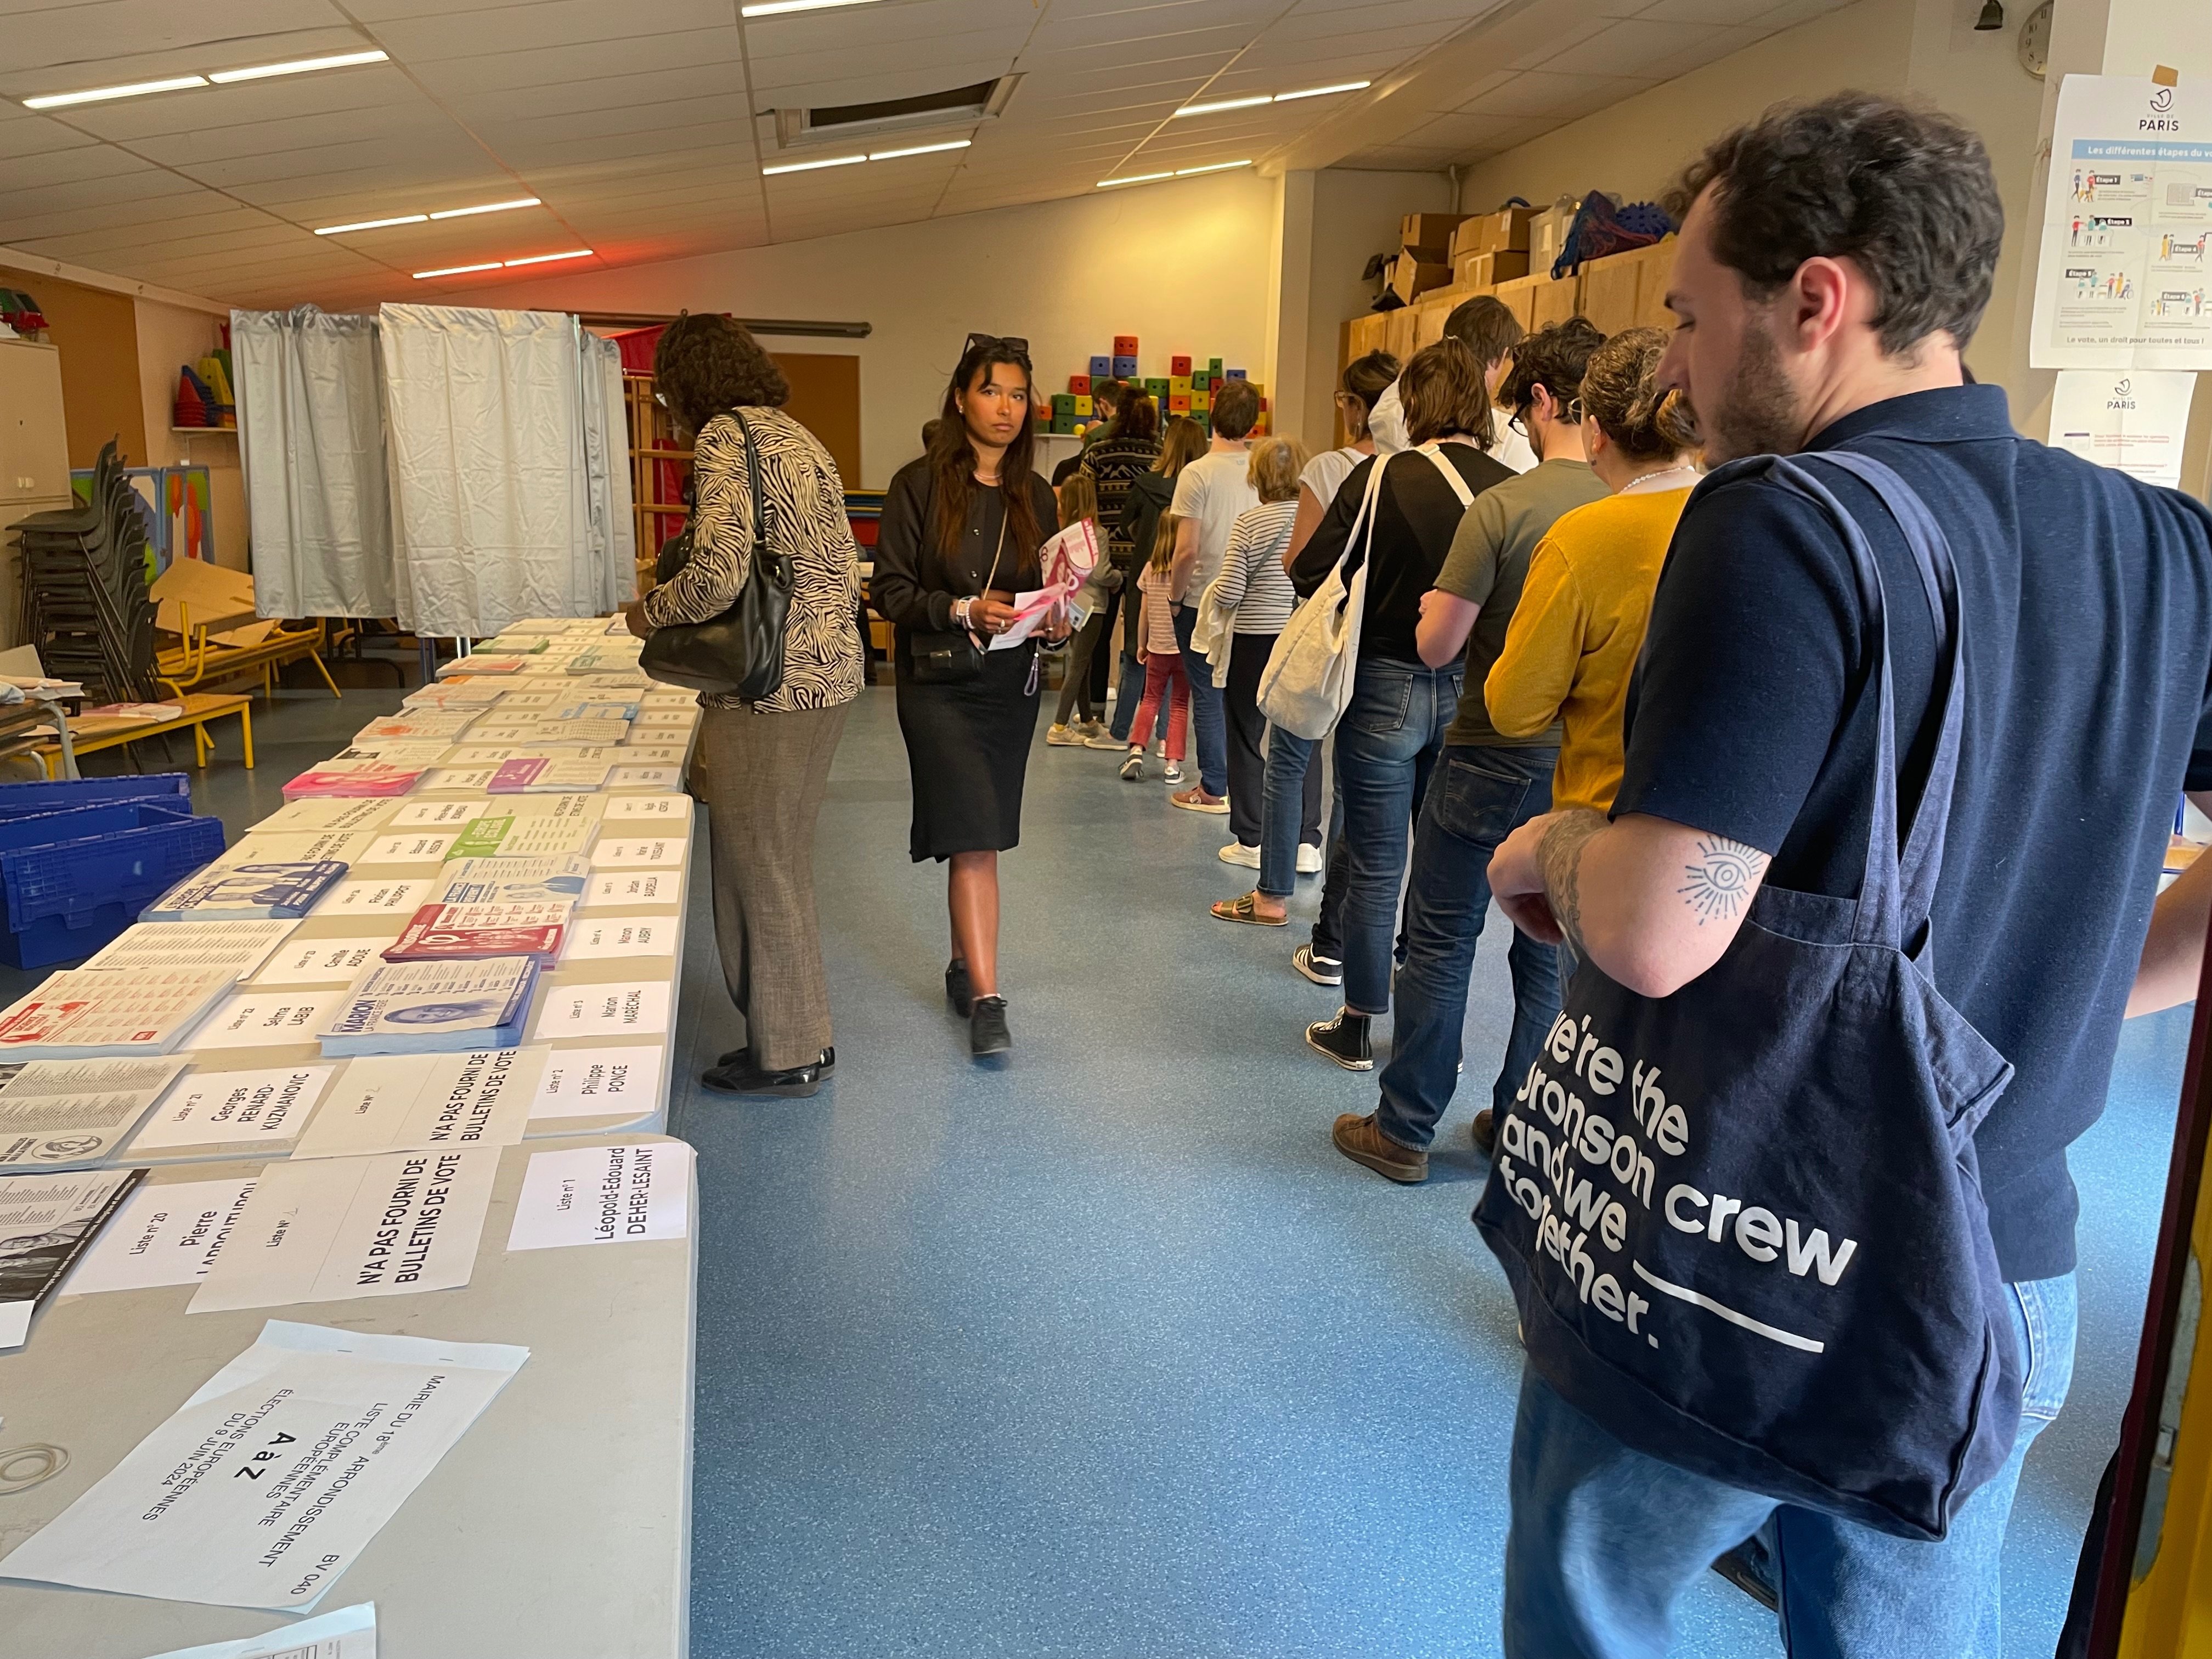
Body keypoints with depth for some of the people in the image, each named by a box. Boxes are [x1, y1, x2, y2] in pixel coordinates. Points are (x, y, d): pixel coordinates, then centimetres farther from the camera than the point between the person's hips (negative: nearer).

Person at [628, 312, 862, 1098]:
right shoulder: (800, 438, 16)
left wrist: (650, 612, -6)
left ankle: (784, 1054, 16)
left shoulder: (725, 436, -12)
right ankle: (800, 1035, 30)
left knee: (758, 865, 3)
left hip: (770, 686, -9)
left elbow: (718, 575, -23)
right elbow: (847, 569, 17)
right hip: (830, 674, 9)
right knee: (784, 861, 18)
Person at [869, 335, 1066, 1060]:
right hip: (939, 682, -4)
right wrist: (962, 610, -22)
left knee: (977, 838, 12)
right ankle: (986, 999, -7)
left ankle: (964, 963, 30)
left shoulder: (1034, 495, 8)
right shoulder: (918, 485, -6)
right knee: (973, 842, -11)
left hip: (1012, 684, 5)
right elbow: (890, 590, -8)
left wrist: (1055, 620, -8)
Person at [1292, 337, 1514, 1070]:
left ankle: (1356, 1029, 20)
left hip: (1385, 689, -3)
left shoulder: (1381, 478, -13)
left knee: (1374, 868, 8)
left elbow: (1311, 575, -10)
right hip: (1471, 697, 3)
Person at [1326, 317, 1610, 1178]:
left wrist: (1434, 609, 6)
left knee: (1440, 943, 8)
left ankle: (1405, 1131, 17)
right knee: (1552, 953, 15)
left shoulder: (1502, 508, -16)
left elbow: (1438, 646, -15)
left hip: (1492, 760, -4)